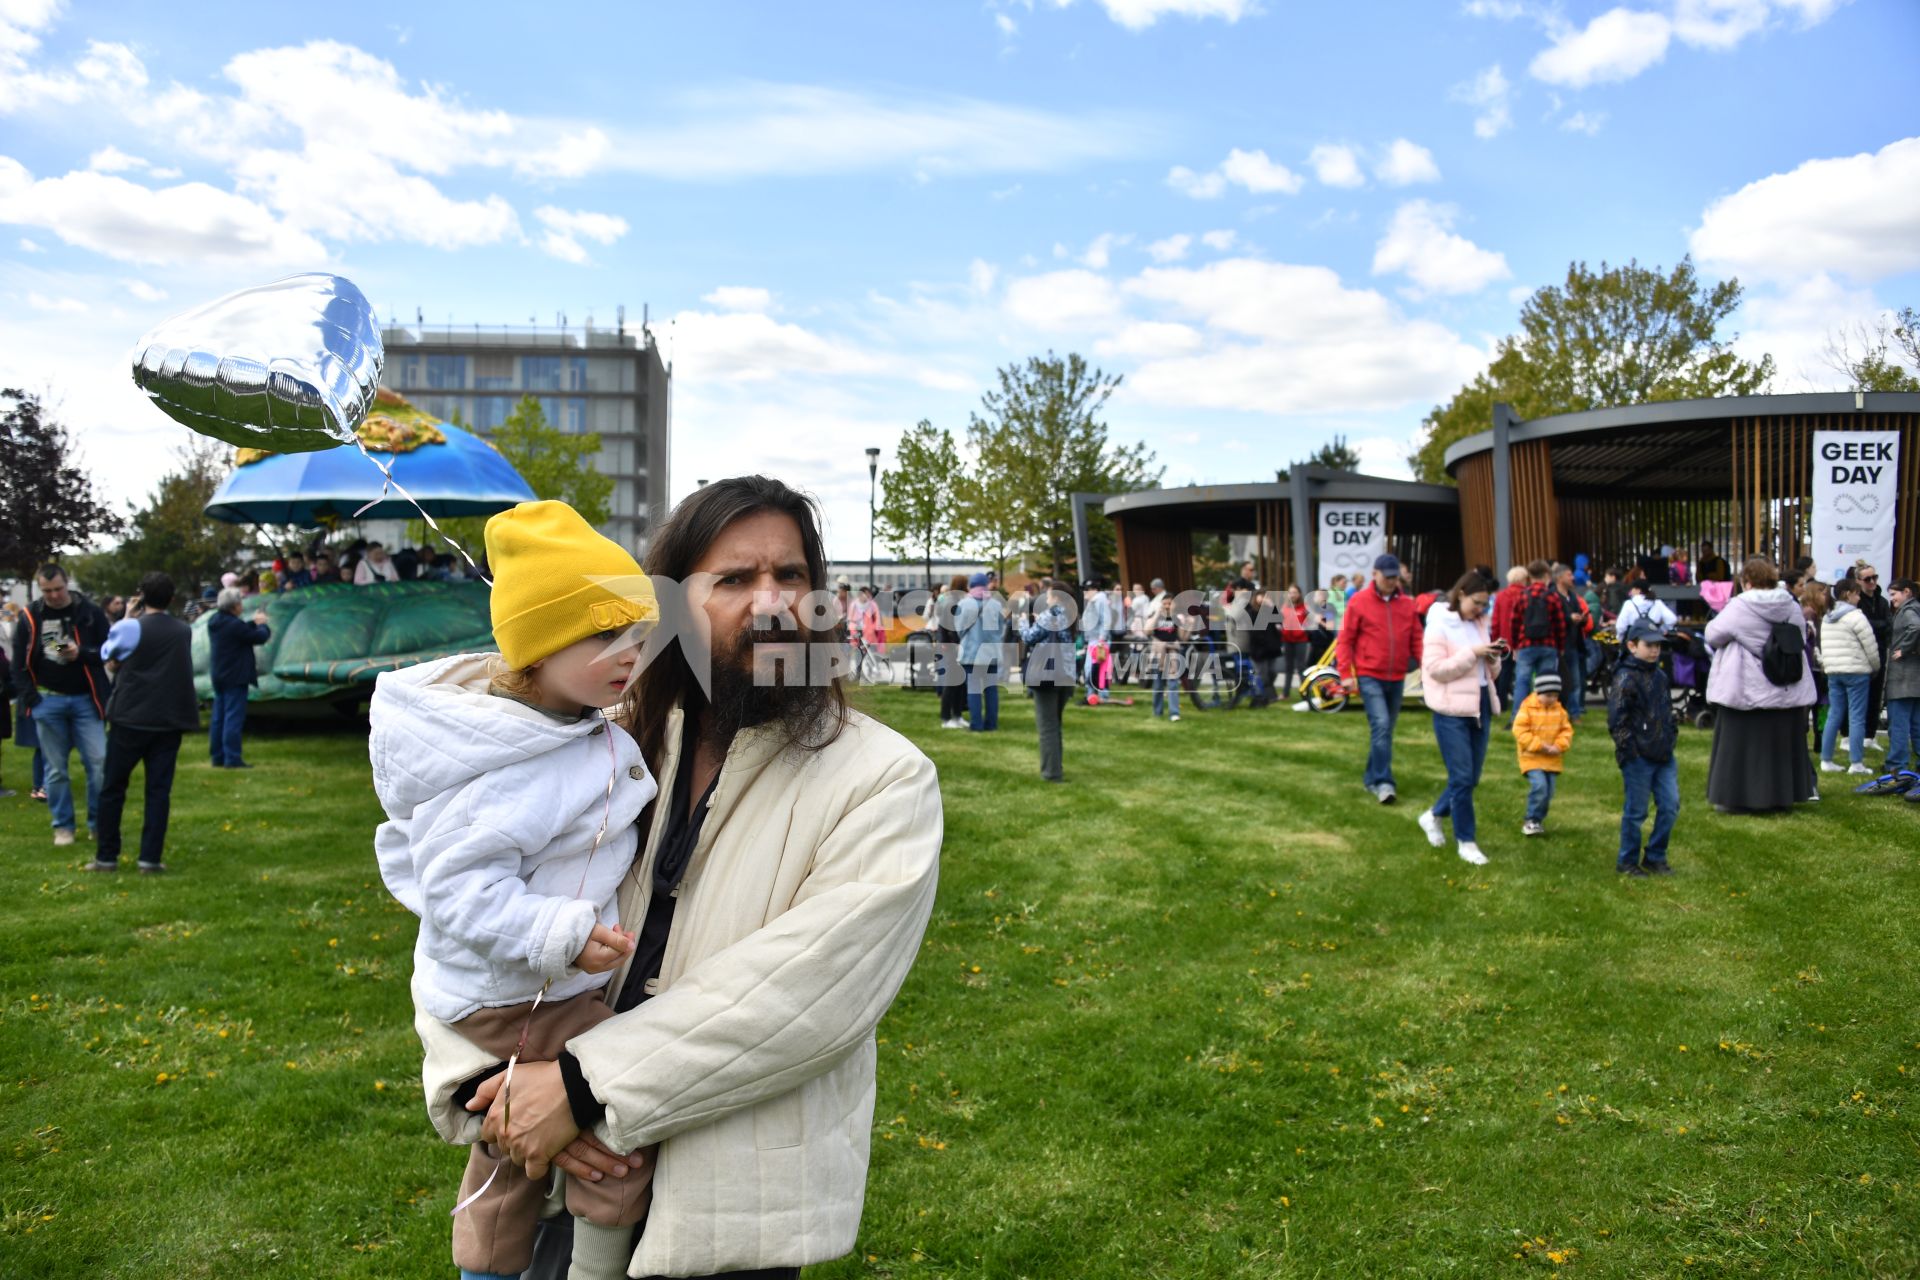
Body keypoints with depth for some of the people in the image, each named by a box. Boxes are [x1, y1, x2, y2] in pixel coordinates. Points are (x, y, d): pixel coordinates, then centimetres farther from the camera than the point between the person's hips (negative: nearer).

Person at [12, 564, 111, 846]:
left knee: (99, 762, -4)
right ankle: (62, 826, 16)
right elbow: (20, 664, 5)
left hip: (85, 699, -1)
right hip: (48, 701, 1)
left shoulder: (90, 612, -2)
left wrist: (82, 653, -20)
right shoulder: (30, 617, 2)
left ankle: (99, 823, 8)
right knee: (56, 768, 7)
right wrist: (31, 700, -4)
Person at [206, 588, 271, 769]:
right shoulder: (234, 624, -21)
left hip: (219, 677, 9)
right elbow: (261, 637, -13)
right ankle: (232, 759, -9)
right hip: (235, 678, -9)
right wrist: (262, 624, 5)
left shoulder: (214, 621, 7)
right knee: (234, 718, -8)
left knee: (218, 718, 12)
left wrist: (254, 623, 15)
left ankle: (218, 757, 16)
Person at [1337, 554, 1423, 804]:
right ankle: (1383, 782, -14)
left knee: (1386, 729, 12)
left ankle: (1372, 777, 25)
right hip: (1369, 676, -5)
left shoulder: (1407, 603, 7)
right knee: (1381, 725, -16)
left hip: (1397, 678, 5)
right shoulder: (1359, 602, -4)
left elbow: (1416, 639, 11)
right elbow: (1345, 640, -3)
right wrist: (1346, 673, -8)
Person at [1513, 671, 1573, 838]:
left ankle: (1539, 820, 21)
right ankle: (1531, 821, -8)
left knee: (1548, 791, 5)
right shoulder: (1527, 708, -11)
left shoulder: (1559, 710, 6)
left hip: (1552, 759, 5)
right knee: (1539, 786, -21)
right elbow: (1520, 732, -14)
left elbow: (1566, 730, 8)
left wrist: (1558, 746, -10)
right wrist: (1540, 746, -19)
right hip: (1532, 757, -5)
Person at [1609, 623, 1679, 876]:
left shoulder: (1659, 676, 12)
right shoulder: (1626, 678, -13)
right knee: (1636, 812, 2)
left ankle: (1655, 858, 22)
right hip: (1638, 759, -7)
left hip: (1663, 755, 7)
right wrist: (1629, 749, -17)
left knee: (1670, 806, 8)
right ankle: (1627, 862, 16)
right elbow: (1616, 720, -16)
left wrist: (1672, 734, 15)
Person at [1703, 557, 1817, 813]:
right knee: (1780, 744, 14)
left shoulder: (1740, 607, -15)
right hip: (1788, 693, 5)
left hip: (1746, 693, -5)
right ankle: (1781, 795, 22)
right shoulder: (1792, 607, 1)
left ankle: (1738, 798, 6)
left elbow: (1713, 635, -9)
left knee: (1741, 745, 4)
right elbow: (1802, 641, 11)